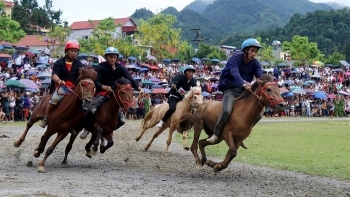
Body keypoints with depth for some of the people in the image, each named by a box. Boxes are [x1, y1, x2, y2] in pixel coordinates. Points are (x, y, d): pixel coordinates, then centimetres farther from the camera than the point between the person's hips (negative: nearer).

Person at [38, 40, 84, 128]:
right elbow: (54, 75, -9)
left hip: (74, 88, 4)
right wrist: (59, 81, -33)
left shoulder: (79, 64, 13)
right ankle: (46, 118, -14)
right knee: (55, 98, -32)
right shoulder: (59, 63, 4)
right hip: (61, 86, -4)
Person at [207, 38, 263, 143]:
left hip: (244, 91, 6)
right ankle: (216, 134, -16)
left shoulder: (255, 63, 3)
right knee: (227, 111, -31)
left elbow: (260, 76, -12)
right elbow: (235, 73, -32)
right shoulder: (235, 58, -14)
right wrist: (243, 84, -53)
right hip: (230, 90, -6)